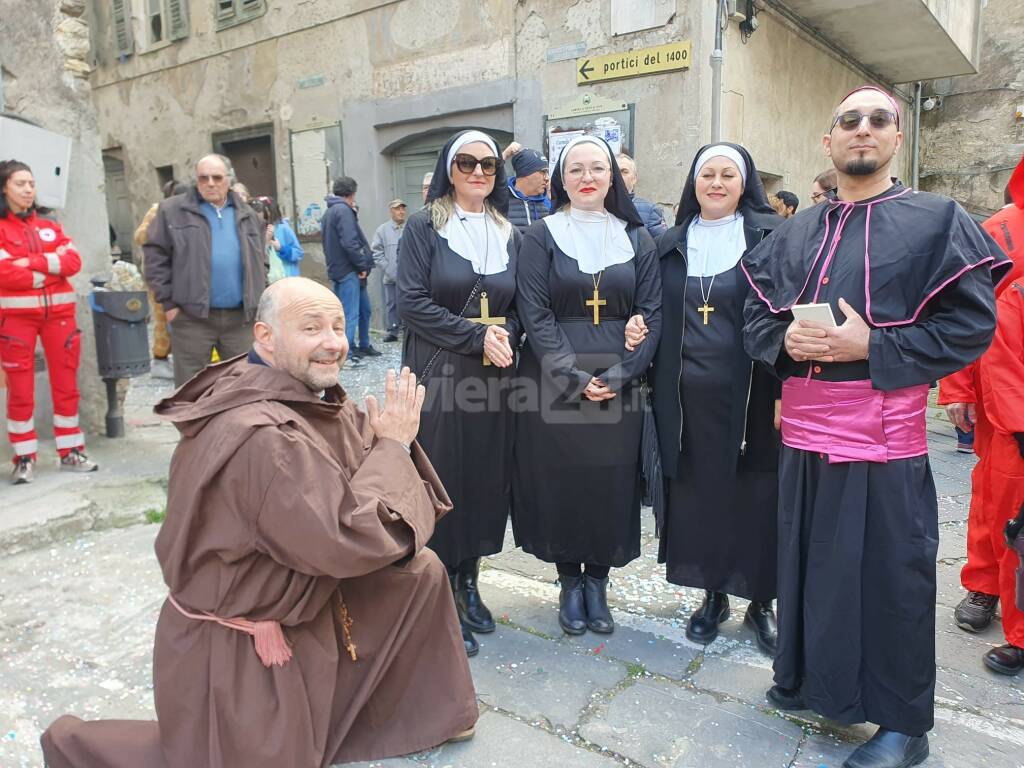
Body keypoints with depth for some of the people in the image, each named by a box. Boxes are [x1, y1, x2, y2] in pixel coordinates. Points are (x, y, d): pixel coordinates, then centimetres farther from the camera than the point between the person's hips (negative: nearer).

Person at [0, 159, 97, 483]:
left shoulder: (49, 226, 14)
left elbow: (73, 261, -1)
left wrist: (31, 262, -11)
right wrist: (50, 272, -9)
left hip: (58, 311, 4)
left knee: (66, 384, 6)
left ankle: (70, 452, 15)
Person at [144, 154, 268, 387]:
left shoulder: (247, 215, 12)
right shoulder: (172, 211, 1)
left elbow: (260, 261, 17)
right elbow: (155, 256, -1)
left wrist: (259, 302, 7)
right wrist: (168, 302, -6)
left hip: (241, 317, 3)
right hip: (193, 316, -3)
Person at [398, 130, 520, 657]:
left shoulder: (509, 235, 13)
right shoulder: (424, 226, 0)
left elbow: (520, 307, 13)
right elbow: (411, 301, -9)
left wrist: (504, 333, -9)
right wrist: (476, 337, -15)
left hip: (496, 377, 4)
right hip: (439, 375, -4)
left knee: (487, 481, 8)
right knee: (442, 483, 0)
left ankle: (467, 583, 26)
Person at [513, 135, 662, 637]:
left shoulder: (636, 239, 8)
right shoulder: (541, 236, 1)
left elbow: (652, 314, 2)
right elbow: (534, 315, -6)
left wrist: (618, 376, -11)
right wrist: (575, 376, -16)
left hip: (619, 386, 2)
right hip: (553, 384, -1)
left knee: (611, 482, 6)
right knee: (558, 480, 4)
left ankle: (597, 583, 24)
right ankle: (570, 583, 24)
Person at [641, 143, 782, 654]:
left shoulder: (769, 237, 0)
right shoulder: (672, 244, 11)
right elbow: (659, 318, 13)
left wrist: (786, 391, -12)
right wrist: (657, 387, 1)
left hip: (751, 395, -3)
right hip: (687, 396, 3)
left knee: (754, 494, 4)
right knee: (698, 493, 8)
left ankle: (760, 601, 22)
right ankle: (713, 594, 26)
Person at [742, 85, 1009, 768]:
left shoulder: (939, 221, -1)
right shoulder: (794, 233, 13)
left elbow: (972, 324, -8)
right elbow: (756, 318, 13)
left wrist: (871, 345, -18)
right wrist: (786, 339, -9)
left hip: (883, 440, -4)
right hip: (804, 436, 5)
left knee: (889, 579, 4)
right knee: (808, 567, 15)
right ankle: (809, 680, 36)